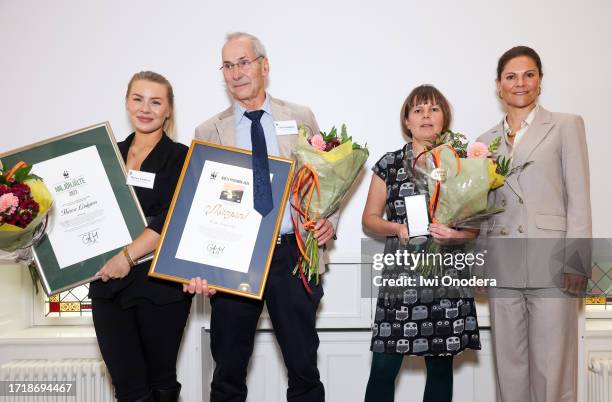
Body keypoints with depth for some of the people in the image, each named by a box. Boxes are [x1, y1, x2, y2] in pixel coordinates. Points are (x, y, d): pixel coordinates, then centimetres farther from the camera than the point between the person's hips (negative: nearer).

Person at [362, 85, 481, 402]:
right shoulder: (389, 165, 7)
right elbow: (369, 218, 9)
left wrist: (458, 235, -12)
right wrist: (396, 228, -10)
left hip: (448, 276, 1)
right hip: (400, 273, -1)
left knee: (441, 365, 10)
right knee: (383, 367, -2)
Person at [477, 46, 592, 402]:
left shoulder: (566, 126, 5)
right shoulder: (487, 140, 15)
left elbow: (579, 199, -2)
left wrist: (576, 264, -10)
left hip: (551, 266, -3)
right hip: (503, 269, 4)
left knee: (551, 373, 0)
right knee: (510, 371, 10)